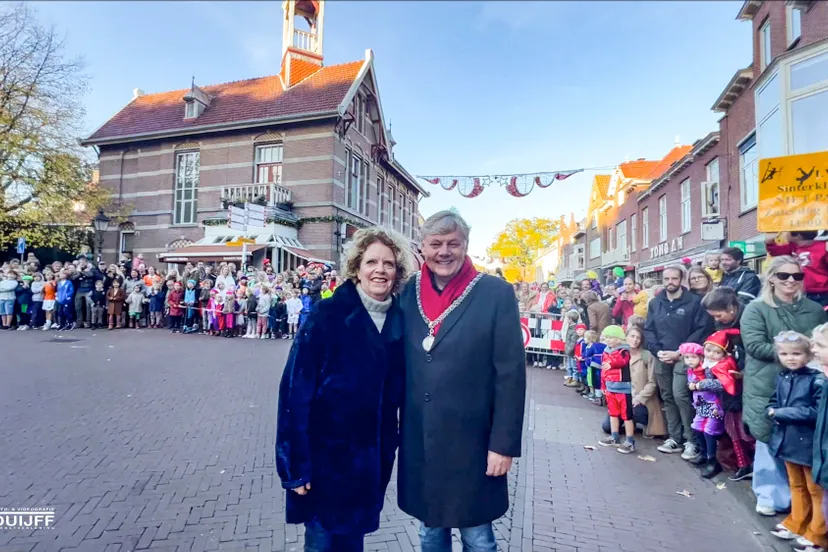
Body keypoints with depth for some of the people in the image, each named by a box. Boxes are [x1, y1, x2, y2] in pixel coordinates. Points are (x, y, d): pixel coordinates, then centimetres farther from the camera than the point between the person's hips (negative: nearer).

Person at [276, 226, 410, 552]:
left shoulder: (399, 321, -1)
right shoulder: (327, 315, -16)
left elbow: (397, 390, 7)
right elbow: (296, 387, -16)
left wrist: (391, 444, 8)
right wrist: (297, 461, -15)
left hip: (374, 457, 4)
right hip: (326, 452, -4)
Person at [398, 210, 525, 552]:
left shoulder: (496, 294, -11)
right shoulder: (407, 293, 0)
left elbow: (511, 375, -10)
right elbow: (398, 364, 7)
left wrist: (504, 444, -10)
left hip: (472, 443, -3)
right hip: (419, 443, 4)